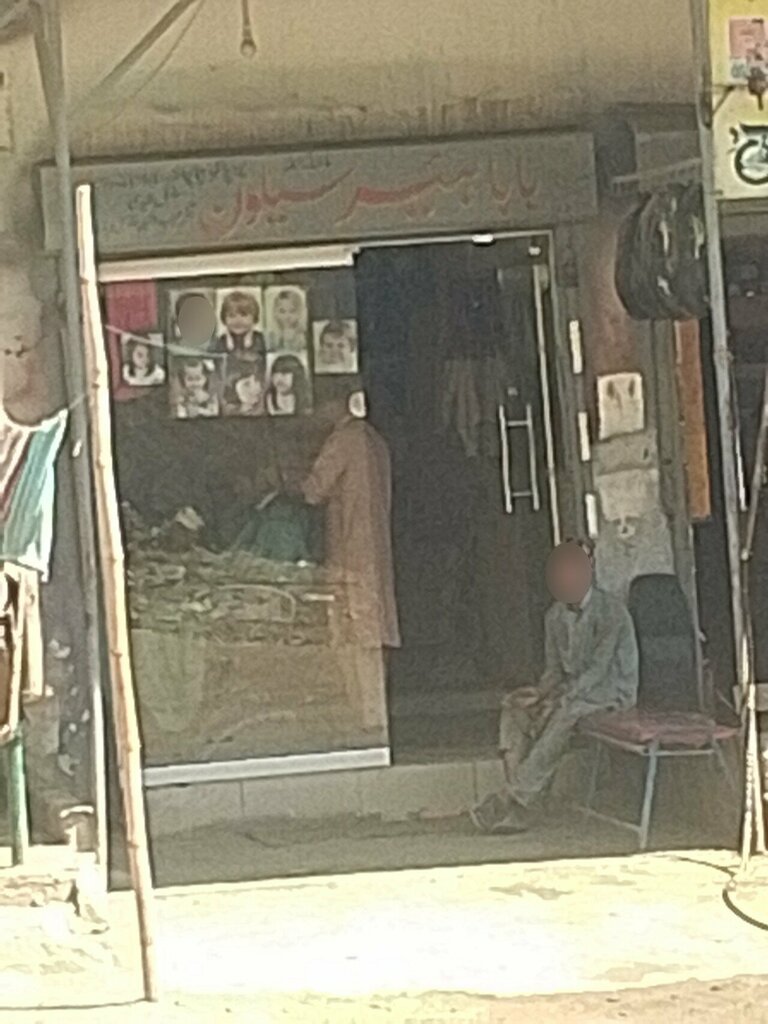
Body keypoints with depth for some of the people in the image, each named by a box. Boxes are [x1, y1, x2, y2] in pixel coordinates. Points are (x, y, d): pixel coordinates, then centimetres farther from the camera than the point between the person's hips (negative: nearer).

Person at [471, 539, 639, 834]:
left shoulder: (612, 612, -15)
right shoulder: (555, 616, 6)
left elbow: (598, 668, -21)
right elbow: (555, 668, 7)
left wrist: (562, 697, -29)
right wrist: (543, 694, -15)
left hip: (613, 690, -6)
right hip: (577, 690, 7)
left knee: (565, 713, -36)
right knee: (514, 705, -17)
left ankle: (513, 800, -35)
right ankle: (517, 810, -28)